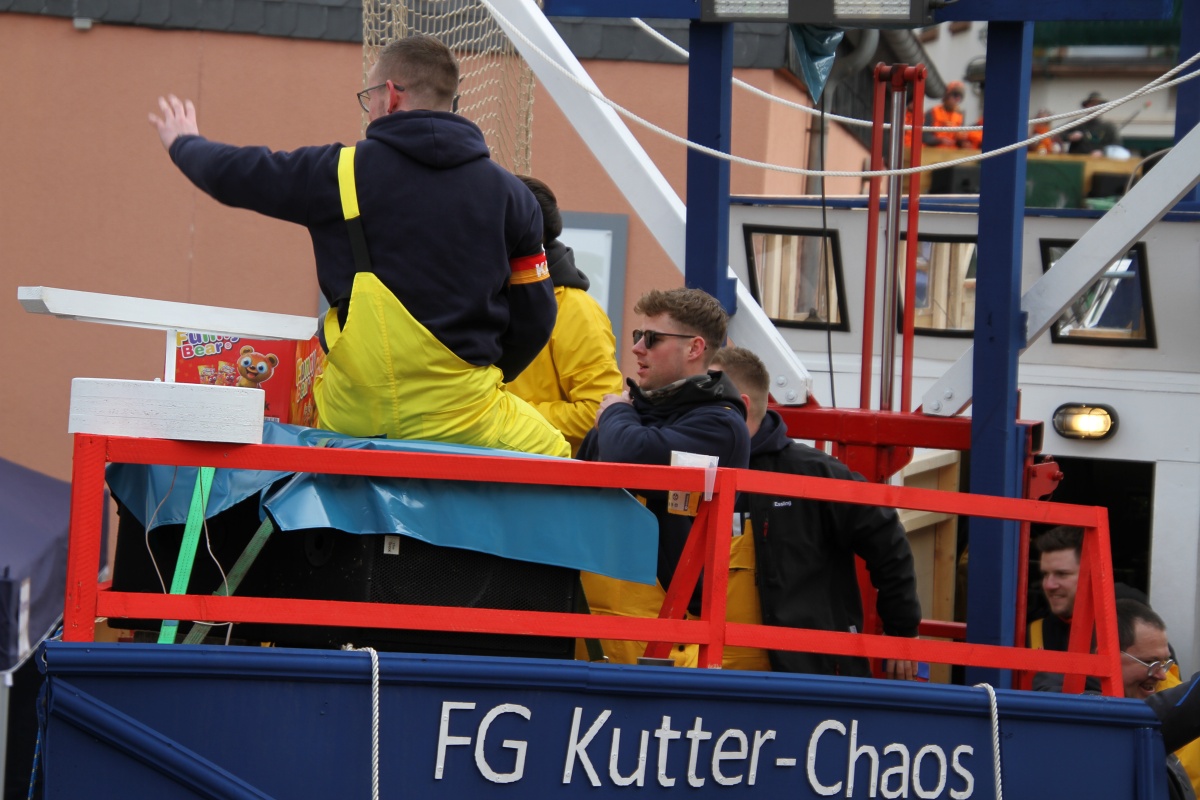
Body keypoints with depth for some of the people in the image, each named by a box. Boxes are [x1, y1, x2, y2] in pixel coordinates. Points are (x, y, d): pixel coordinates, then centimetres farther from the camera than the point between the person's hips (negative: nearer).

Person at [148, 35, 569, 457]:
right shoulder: (510, 194, 3)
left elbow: (235, 174, 12)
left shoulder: (343, 172, -2)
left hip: (352, 414, 1)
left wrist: (184, 143, 34)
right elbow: (535, 316, 7)